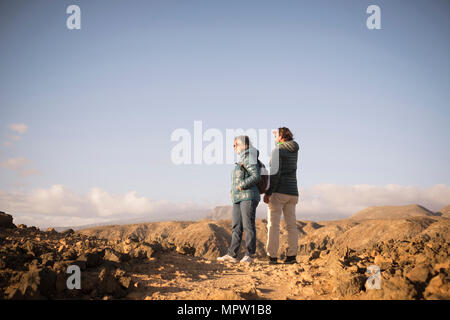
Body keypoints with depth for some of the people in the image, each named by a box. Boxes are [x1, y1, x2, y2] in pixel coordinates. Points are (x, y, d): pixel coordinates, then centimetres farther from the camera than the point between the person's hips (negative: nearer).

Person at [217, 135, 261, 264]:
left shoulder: (249, 159, -6)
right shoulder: (242, 160, 22)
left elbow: (256, 176, -16)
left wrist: (242, 185, -16)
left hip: (248, 197, -9)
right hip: (238, 199, 9)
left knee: (248, 225, -7)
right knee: (236, 227, 4)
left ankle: (249, 255, -4)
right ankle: (231, 254, 2)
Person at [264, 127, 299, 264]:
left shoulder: (277, 150, -10)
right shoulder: (294, 150, 11)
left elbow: (275, 173, -18)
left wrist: (268, 192, -18)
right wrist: (278, 134, 33)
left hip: (278, 191, -7)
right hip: (292, 192, 7)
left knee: (273, 224, -5)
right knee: (291, 224, 7)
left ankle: (272, 256, -8)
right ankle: (292, 255, 4)